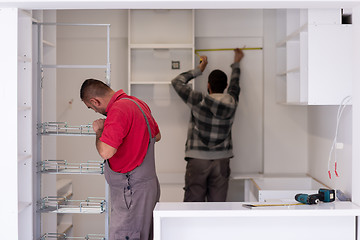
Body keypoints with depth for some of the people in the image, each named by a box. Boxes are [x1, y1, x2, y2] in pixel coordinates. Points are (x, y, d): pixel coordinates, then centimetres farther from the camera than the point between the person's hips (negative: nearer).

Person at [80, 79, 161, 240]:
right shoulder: (137, 103, 11)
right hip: (148, 184, 10)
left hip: (131, 190, -10)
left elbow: (106, 152, -28)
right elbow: (156, 135, 23)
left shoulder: (118, 110, -20)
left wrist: (99, 131, -9)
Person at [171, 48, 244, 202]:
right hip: (221, 160, 3)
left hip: (198, 160, -3)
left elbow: (177, 82, 3)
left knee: (193, 203, 0)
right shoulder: (231, 103, 2)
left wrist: (198, 70, 13)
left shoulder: (199, 101, -9)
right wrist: (236, 64, 41)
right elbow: (235, 84, 24)